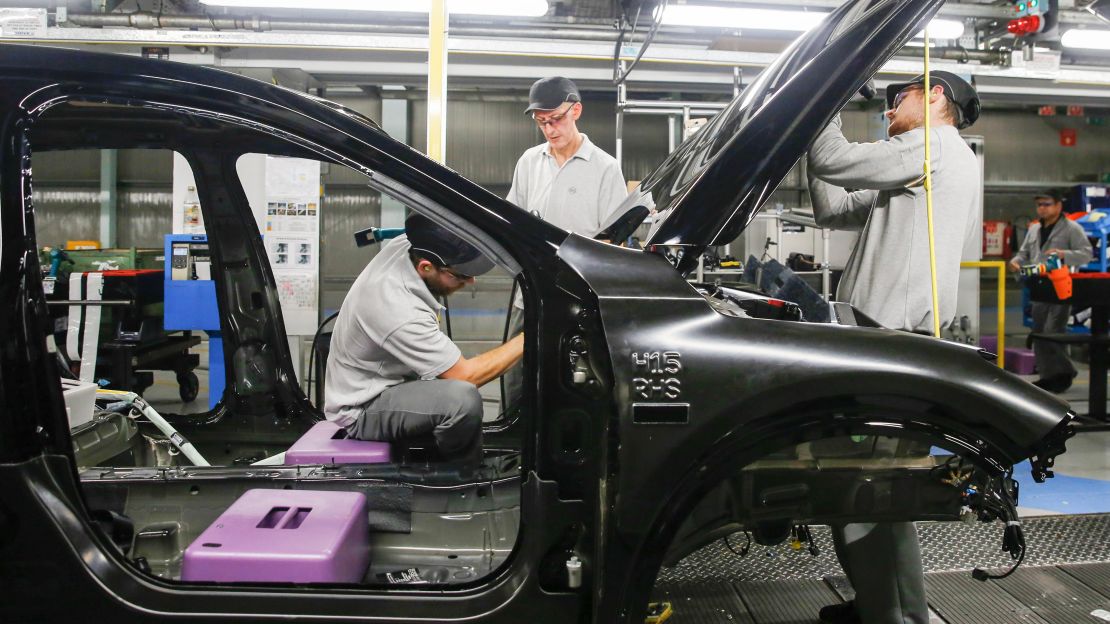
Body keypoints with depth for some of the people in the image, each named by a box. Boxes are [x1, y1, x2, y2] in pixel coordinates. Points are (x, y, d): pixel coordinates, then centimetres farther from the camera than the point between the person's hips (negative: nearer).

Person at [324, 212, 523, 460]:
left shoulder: (404, 244, -14)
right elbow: (466, 376, -25)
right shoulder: (400, 312, -34)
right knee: (463, 399, -29)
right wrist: (526, 339, -19)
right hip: (361, 412, -9)